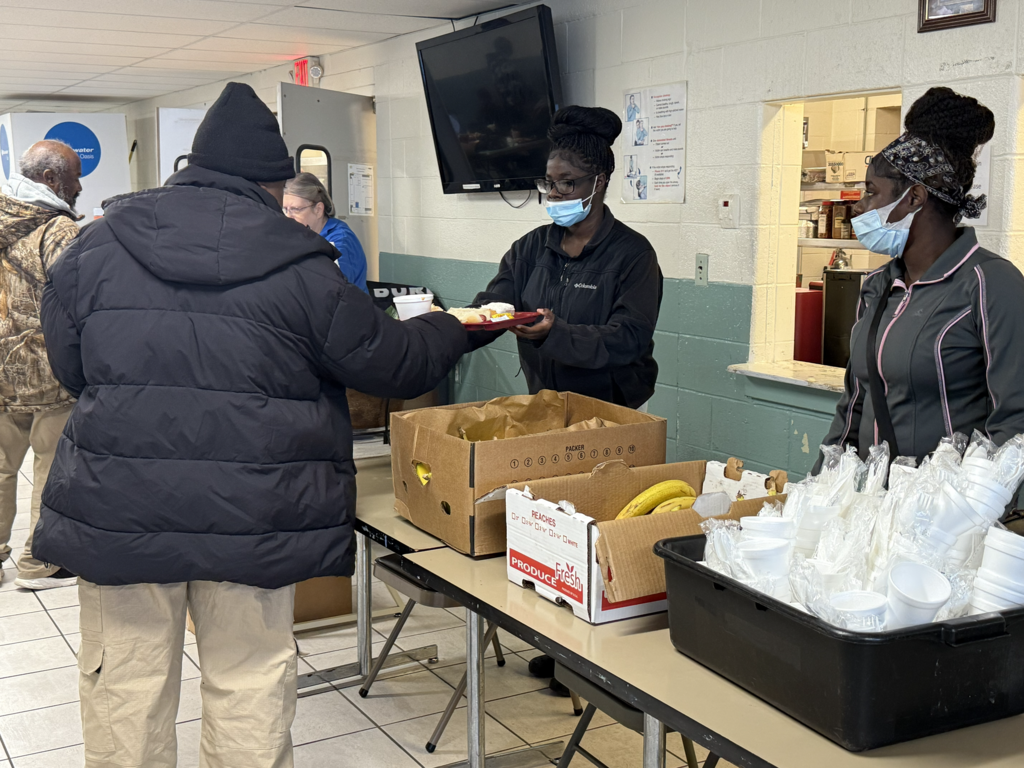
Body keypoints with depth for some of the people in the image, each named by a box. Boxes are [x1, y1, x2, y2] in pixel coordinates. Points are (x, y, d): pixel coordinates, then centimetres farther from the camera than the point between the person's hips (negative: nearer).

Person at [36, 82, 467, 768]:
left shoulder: (97, 245, 2)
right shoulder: (298, 264, -7)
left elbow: (68, 367, 13)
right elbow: (394, 363, 1)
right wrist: (448, 330, 22)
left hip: (116, 508, 3)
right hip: (251, 521, -2)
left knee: (126, 685, 15)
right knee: (250, 683, 13)